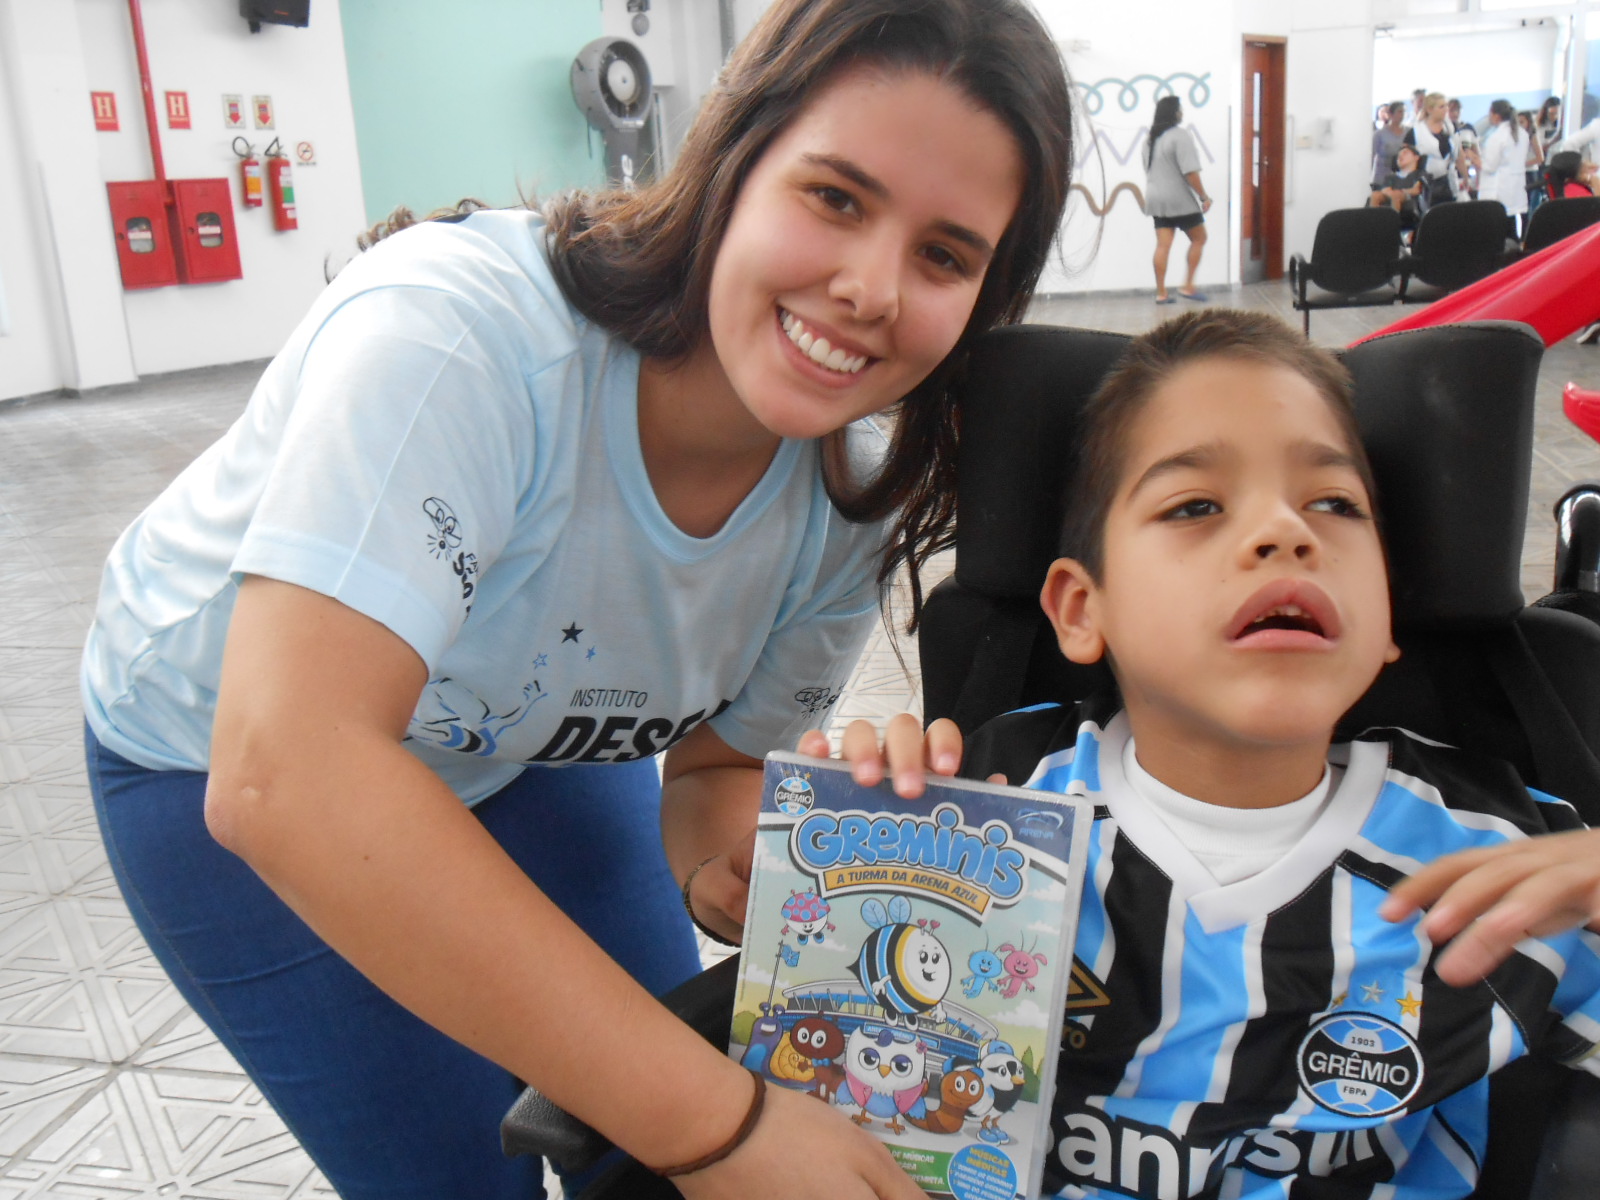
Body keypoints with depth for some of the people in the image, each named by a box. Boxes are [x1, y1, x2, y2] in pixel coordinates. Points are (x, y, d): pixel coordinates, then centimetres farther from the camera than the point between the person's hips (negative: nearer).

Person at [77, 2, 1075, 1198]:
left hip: (533, 736, 5)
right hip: (220, 756, -4)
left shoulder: (856, 499, -19)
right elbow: (282, 773, -48)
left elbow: (715, 763, -8)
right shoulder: (462, 333, -39)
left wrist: (735, 852, -33)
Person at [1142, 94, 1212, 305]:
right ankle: (1188, 286, 4)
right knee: (1199, 239, 8)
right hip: (1180, 200, -7)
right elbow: (1190, 171, -19)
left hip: (1156, 199, 7)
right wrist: (1204, 197, -15)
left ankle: (1161, 293, 2)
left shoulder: (1152, 138, 11)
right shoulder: (1179, 135, -13)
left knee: (1163, 245, 5)